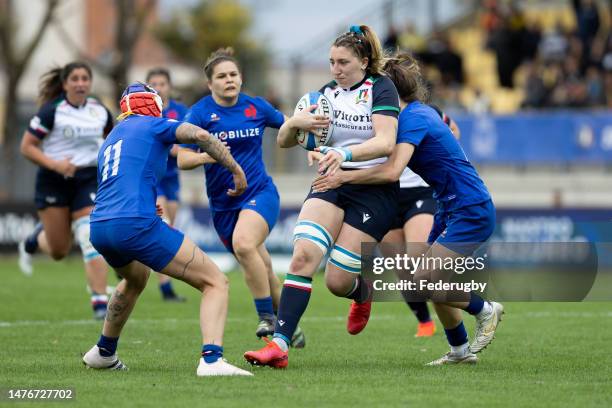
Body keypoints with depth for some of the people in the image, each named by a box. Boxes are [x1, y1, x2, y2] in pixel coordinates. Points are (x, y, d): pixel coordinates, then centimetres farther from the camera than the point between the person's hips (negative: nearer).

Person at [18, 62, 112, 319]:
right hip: (54, 182, -2)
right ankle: (35, 239, 41)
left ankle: (100, 301, -17)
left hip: (88, 180, 2)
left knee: (91, 238, -17)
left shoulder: (100, 111, 3)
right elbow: (27, 147, -10)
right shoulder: (51, 111, -10)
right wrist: (54, 164, -22)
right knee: (59, 251, 4)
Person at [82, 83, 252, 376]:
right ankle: (211, 359, -25)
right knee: (215, 283, -4)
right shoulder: (153, 125, 9)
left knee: (135, 278, 41)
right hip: (136, 224, -8)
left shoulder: (110, 141, 29)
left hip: (99, 229, 8)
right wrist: (236, 170, -1)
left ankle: (103, 352, 49)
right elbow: (200, 136, -8)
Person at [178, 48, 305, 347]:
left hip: (260, 193, -2)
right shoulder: (200, 113, -5)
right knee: (261, 269, 8)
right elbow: (182, 159, -10)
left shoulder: (257, 107, 0)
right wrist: (207, 156, -29)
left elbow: (287, 125, 21)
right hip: (223, 204, 2)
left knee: (243, 244, -30)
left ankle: (267, 318, -20)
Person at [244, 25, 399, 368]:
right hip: (330, 185, 5)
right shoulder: (328, 92, 10)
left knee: (337, 281, -8)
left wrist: (345, 153, -37)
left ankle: (364, 293, 31)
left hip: (373, 191, -5)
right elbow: (284, 141, 9)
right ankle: (279, 345, -25)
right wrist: (295, 123, -14)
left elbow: (386, 143, -21)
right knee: (303, 256, -20)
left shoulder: (381, 88, -6)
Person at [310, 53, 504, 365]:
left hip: (471, 212, -10)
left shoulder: (414, 119, -19)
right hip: (452, 210, 10)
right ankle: (460, 351, 20)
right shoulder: (423, 112, 11)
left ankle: (486, 310, 6)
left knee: (423, 284, -13)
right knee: (430, 282, 10)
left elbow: (391, 171, -32)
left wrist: (343, 177, -24)